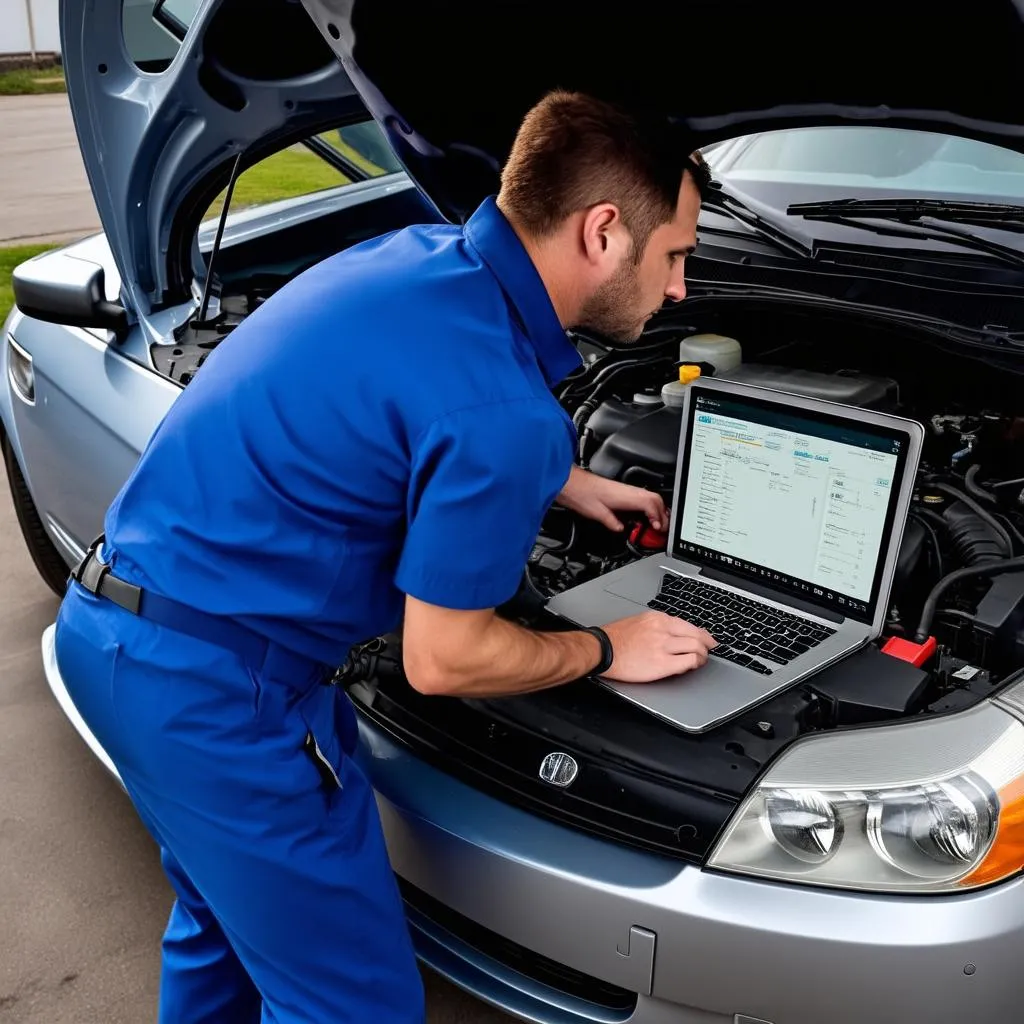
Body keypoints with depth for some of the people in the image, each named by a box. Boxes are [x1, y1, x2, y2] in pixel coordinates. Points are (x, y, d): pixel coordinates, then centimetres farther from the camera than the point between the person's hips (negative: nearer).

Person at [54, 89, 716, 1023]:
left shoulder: (422, 254, 2)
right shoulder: (501, 409, -25)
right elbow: (444, 660, -16)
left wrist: (562, 481, 30)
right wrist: (605, 652, 1)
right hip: (212, 688, -9)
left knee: (226, 921, 30)